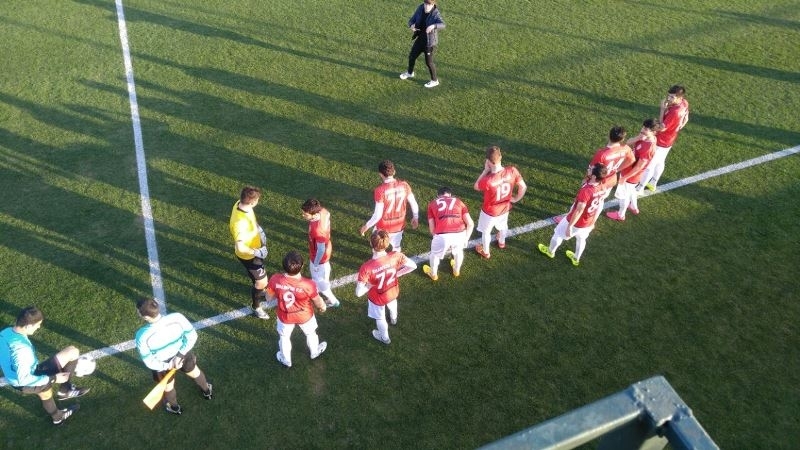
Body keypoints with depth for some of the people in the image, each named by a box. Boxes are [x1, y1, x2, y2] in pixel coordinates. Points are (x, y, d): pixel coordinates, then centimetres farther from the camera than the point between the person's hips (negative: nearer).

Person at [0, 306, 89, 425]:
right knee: (72, 351, -13)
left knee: (45, 394, 39)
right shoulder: (22, 349, -36)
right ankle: (65, 390, 7)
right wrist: (53, 378, -22)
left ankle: (57, 417, 65)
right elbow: (24, 379, -31)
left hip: (16, 382, 9)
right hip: (29, 384, -9)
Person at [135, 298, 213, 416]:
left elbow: (149, 362, -24)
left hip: (162, 364, -1)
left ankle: (174, 407, 63)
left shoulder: (142, 337, -38)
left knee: (168, 387, 32)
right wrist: (180, 355, -16)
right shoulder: (177, 318, -34)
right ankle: (207, 391, 64)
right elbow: (192, 336, -19)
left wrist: (168, 366, -11)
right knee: (195, 373, 35)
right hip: (183, 353, 2)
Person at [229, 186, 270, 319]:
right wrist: (257, 252, -29)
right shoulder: (240, 222, -43)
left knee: (255, 275, 34)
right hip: (248, 255, -8)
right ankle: (256, 308, 35)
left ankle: (257, 291, 63)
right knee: (262, 282, 11)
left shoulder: (240, 204, -16)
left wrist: (259, 230, 0)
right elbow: (240, 247, -41)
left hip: (254, 249, 8)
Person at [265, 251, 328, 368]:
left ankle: (286, 359, 56)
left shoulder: (275, 280, -33)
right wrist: (322, 307, 5)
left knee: (284, 337, 32)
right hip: (305, 316, -1)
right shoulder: (308, 285, -37)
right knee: (310, 333, 32)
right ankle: (315, 352, 60)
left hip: (285, 317, 1)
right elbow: (318, 301, -18)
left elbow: (269, 297, -13)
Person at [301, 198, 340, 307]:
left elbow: (321, 250, -31)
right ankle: (318, 289, 63)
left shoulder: (317, 230, -44)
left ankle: (333, 301, 38)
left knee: (319, 280, 17)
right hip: (325, 249, 8)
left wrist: (315, 264, -13)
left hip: (319, 256, -8)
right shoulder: (323, 211, -21)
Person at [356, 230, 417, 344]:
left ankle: (385, 338, 61)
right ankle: (394, 319, 75)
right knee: (392, 305, 41)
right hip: (393, 292, 3)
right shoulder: (396, 256, -33)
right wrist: (397, 274, -6)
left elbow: (359, 293, -35)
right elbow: (413, 266, -17)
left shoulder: (366, 268, -42)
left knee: (380, 318, 31)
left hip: (378, 298, -3)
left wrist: (370, 285, -17)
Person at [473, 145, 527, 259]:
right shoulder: (512, 171, -29)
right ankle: (502, 242, 67)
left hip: (490, 211, -4)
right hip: (505, 208, 4)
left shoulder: (488, 180, -42)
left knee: (485, 231, 28)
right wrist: (516, 199, 4)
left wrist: (485, 170, -21)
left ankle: (485, 252, 53)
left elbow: (476, 187, -18)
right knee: (502, 225, 37)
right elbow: (523, 187, -13)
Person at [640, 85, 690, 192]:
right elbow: (685, 119, 8)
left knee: (649, 165, 6)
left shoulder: (674, 112, -37)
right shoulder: (684, 103, -8)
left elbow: (661, 128, -31)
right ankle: (653, 184, 46)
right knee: (660, 162, 26)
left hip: (660, 141, -10)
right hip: (669, 140, 10)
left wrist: (663, 109, -32)